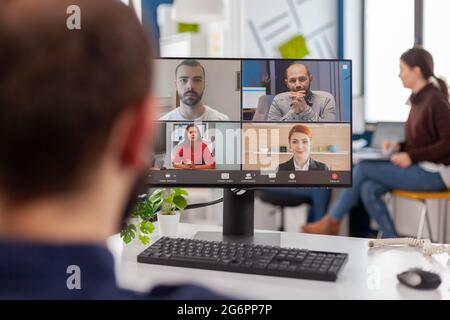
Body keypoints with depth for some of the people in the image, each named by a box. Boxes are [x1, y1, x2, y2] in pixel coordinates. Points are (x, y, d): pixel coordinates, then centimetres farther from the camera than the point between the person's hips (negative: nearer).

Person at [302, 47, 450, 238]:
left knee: (363, 168, -12)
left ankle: (332, 222, 5)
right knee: (368, 189, -11)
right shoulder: (419, 99, 11)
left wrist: (411, 156, -21)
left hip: (434, 174, -8)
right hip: (420, 168, 8)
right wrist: (399, 146, 3)